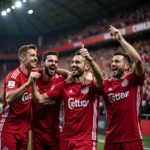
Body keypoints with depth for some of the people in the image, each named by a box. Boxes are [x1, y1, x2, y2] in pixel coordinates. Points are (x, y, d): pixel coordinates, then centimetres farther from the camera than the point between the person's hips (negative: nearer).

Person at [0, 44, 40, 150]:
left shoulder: (34, 74, 5)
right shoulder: (13, 76, -16)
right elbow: (9, 98, -32)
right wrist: (28, 83, -39)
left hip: (24, 129, 7)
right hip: (9, 129, -7)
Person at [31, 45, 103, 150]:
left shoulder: (92, 85, -6)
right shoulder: (64, 86, 7)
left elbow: (100, 78, -30)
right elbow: (40, 99, 5)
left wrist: (90, 59, -46)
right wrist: (33, 83, -12)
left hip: (86, 141, -4)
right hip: (66, 139, 5)